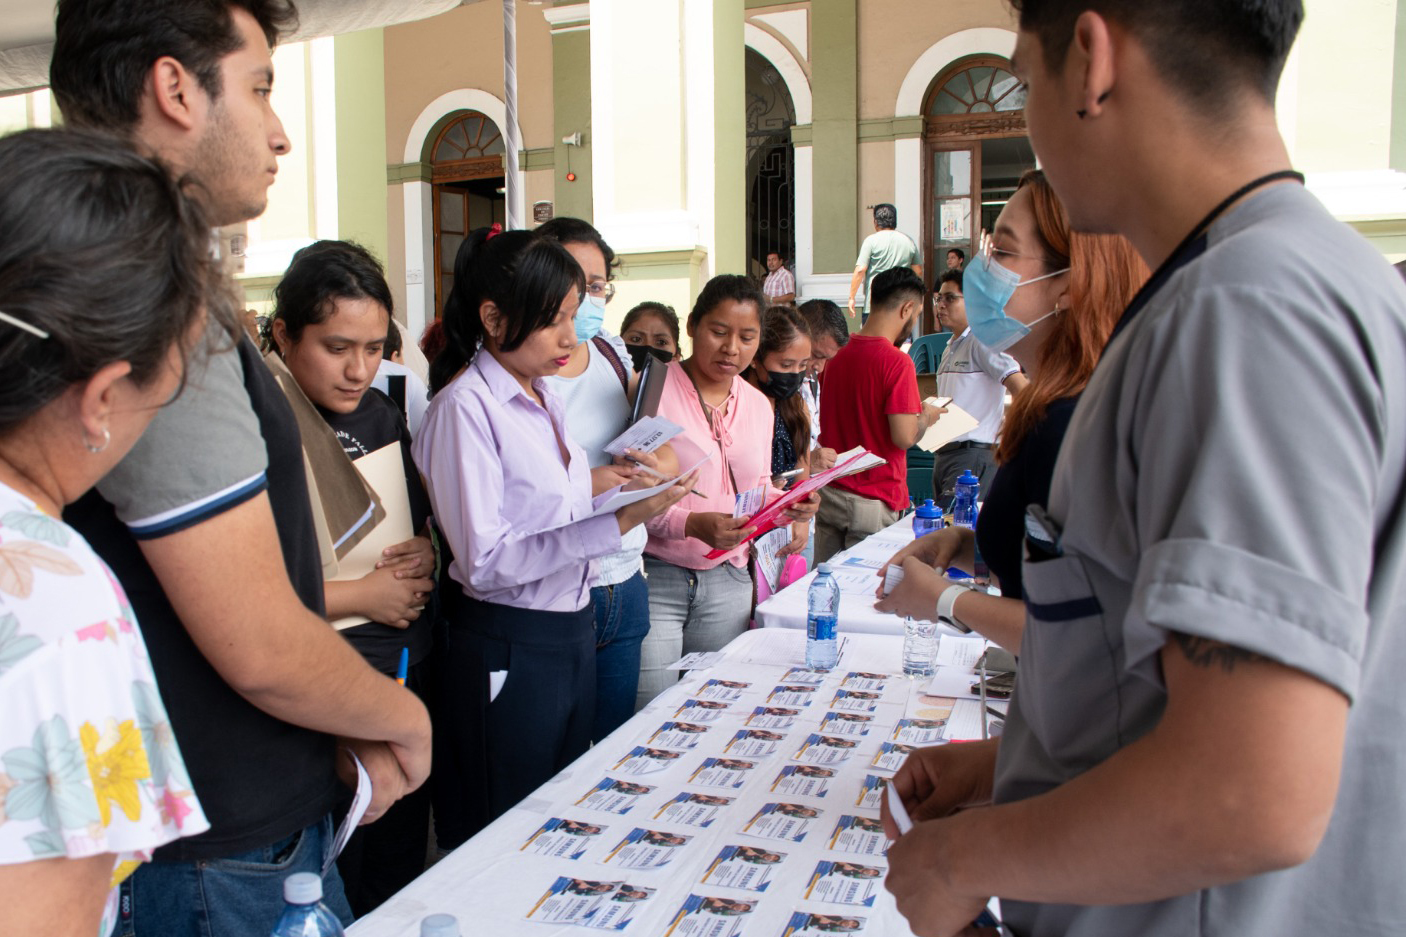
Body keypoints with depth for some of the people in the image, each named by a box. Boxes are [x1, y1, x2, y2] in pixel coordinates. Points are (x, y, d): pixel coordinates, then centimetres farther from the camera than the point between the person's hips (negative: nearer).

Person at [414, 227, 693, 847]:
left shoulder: (544, 396, 10)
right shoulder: (464, 407, -17)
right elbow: (486, 561, -23)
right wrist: (614, 524, -27)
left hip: (572, 628, 8)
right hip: (509, 649, -8)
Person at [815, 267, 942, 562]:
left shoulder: (838, 355, 5)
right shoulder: (897, 363, -17)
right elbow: (904, 437, -20)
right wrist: (926, 416, 1)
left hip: (828, 493, 7)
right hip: (871, 501, -7)